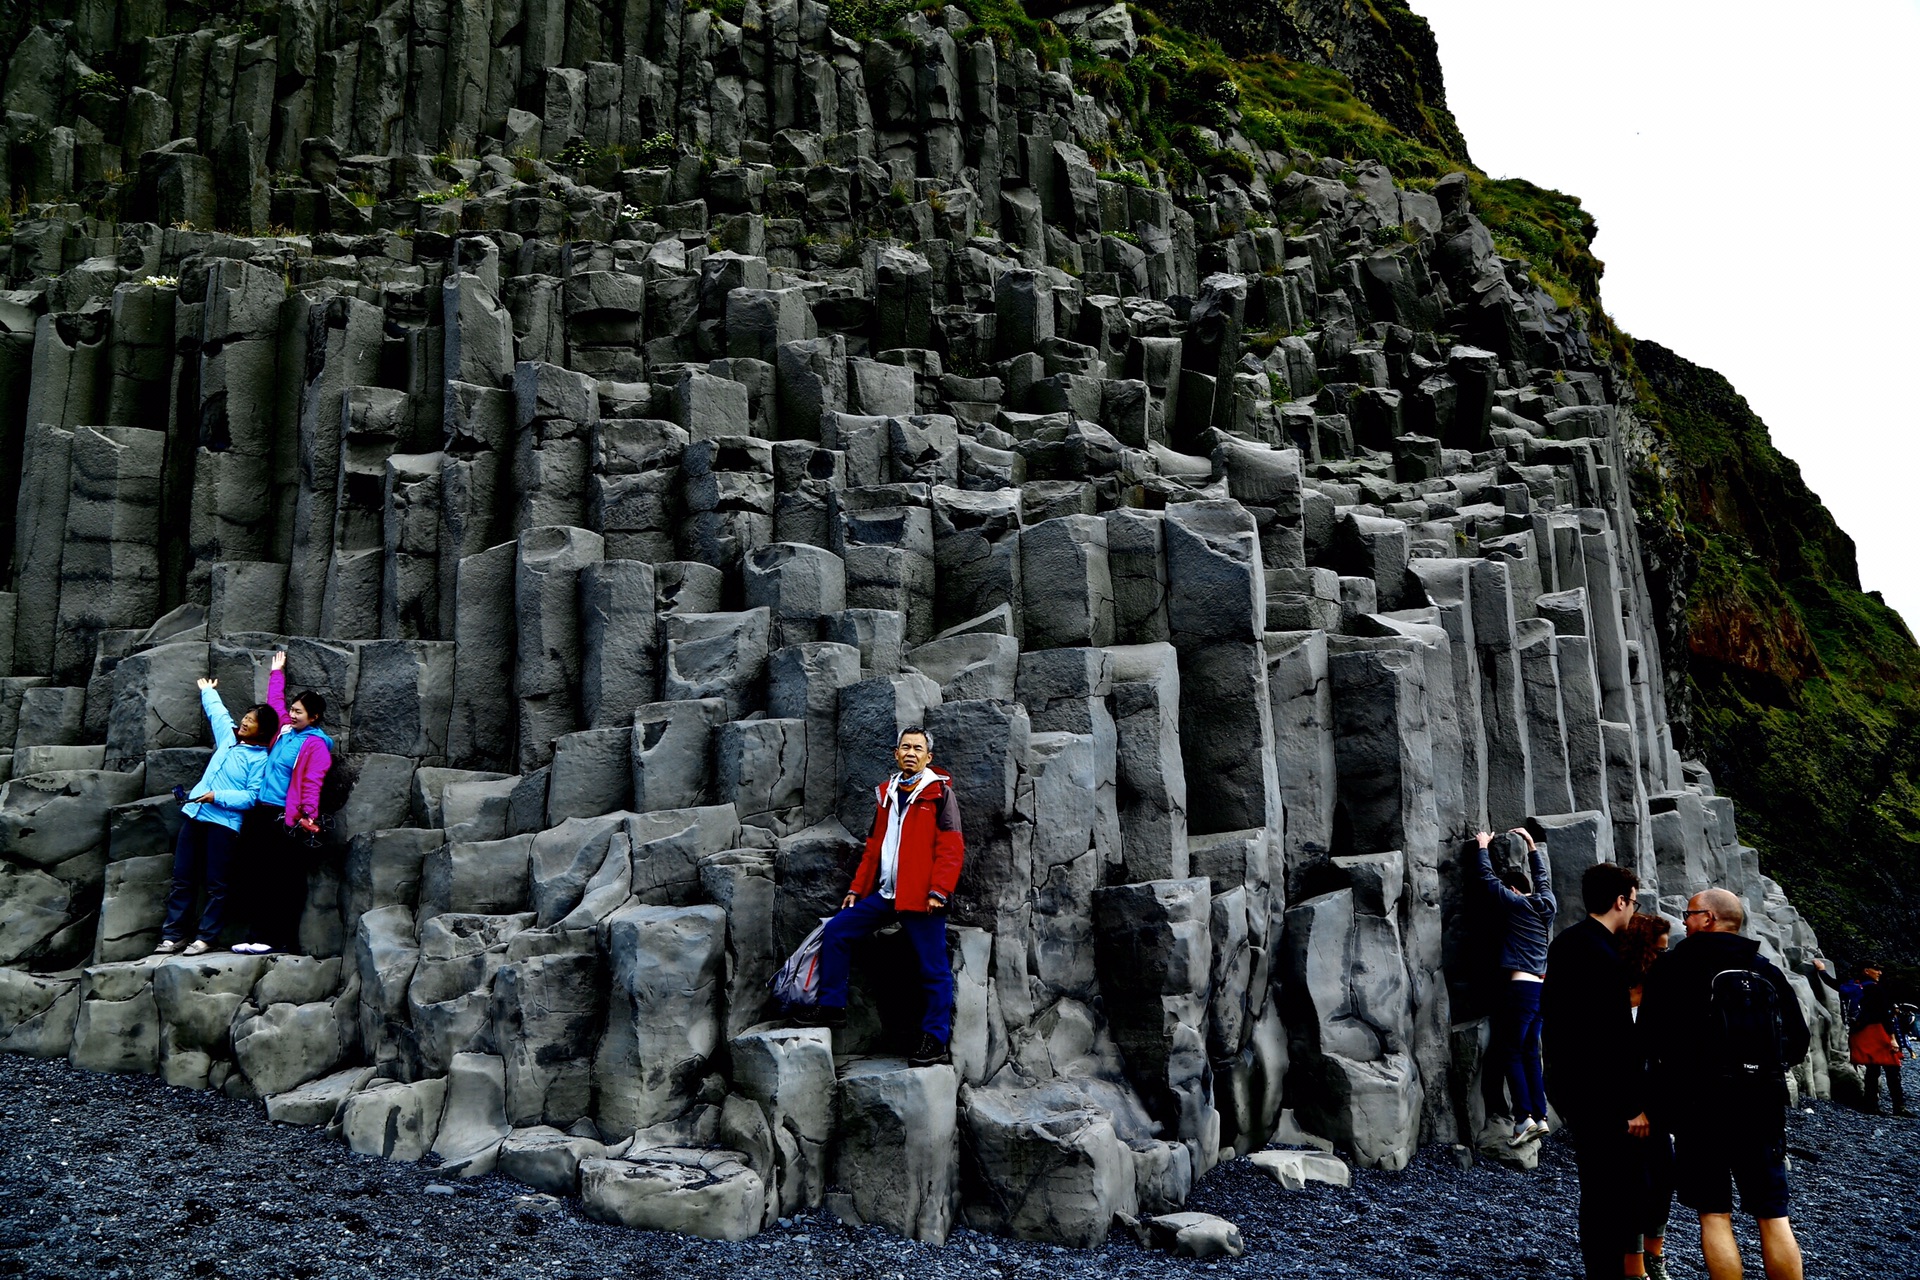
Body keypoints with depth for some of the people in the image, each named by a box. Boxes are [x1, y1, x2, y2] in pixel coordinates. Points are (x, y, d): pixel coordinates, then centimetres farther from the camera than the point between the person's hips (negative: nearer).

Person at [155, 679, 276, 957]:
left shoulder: (260, 759, -4)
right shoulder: (229, 737, 14)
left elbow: (252, 796, -12)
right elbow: (217, 712, 34)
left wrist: (218, 797, -18)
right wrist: (207, 691, 48)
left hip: (224, 821, -7)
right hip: (195, 815, 7)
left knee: (215, 885, -4)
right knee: (182, 880, 5)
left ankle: (205, 937, 0)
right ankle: (173, 936, 8)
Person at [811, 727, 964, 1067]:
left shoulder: (940, 792, -4)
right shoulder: (886, 793, 15)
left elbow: (951, 847, -11)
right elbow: (873, 846, 21)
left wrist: (938, 891, -19)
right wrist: (857, 888, 16)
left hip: (921, 898, -6)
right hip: (884, 895, 7)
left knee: (933, 970, -2)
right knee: (836, 930, 0)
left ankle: (935, 1042, 8)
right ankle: (832, 1009, 7)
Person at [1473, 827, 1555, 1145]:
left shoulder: (1515, 904, -6)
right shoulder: (1546, 904, 12)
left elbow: (1488, 878, 2)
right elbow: (1541, 874, 29)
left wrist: (1483, 847, 15)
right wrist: (1531, 843, 39)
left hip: (1519, 987, -7)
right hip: (1540, 987, 7)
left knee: (1510, 1052, -5)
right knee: (1530, 1053, 11)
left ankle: (1524, 1117, -11)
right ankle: (1540, 1116, 9)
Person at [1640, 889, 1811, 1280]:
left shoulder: (1672, 966, -5)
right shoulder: (1767, 970, 7)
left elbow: (1650, 1037, -8)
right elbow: (1798, 1039, 9)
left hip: (1701, 1102, -4)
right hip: (1763, 1102, 4)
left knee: (1714, 1214, 3)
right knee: (1773, 1215, 11)